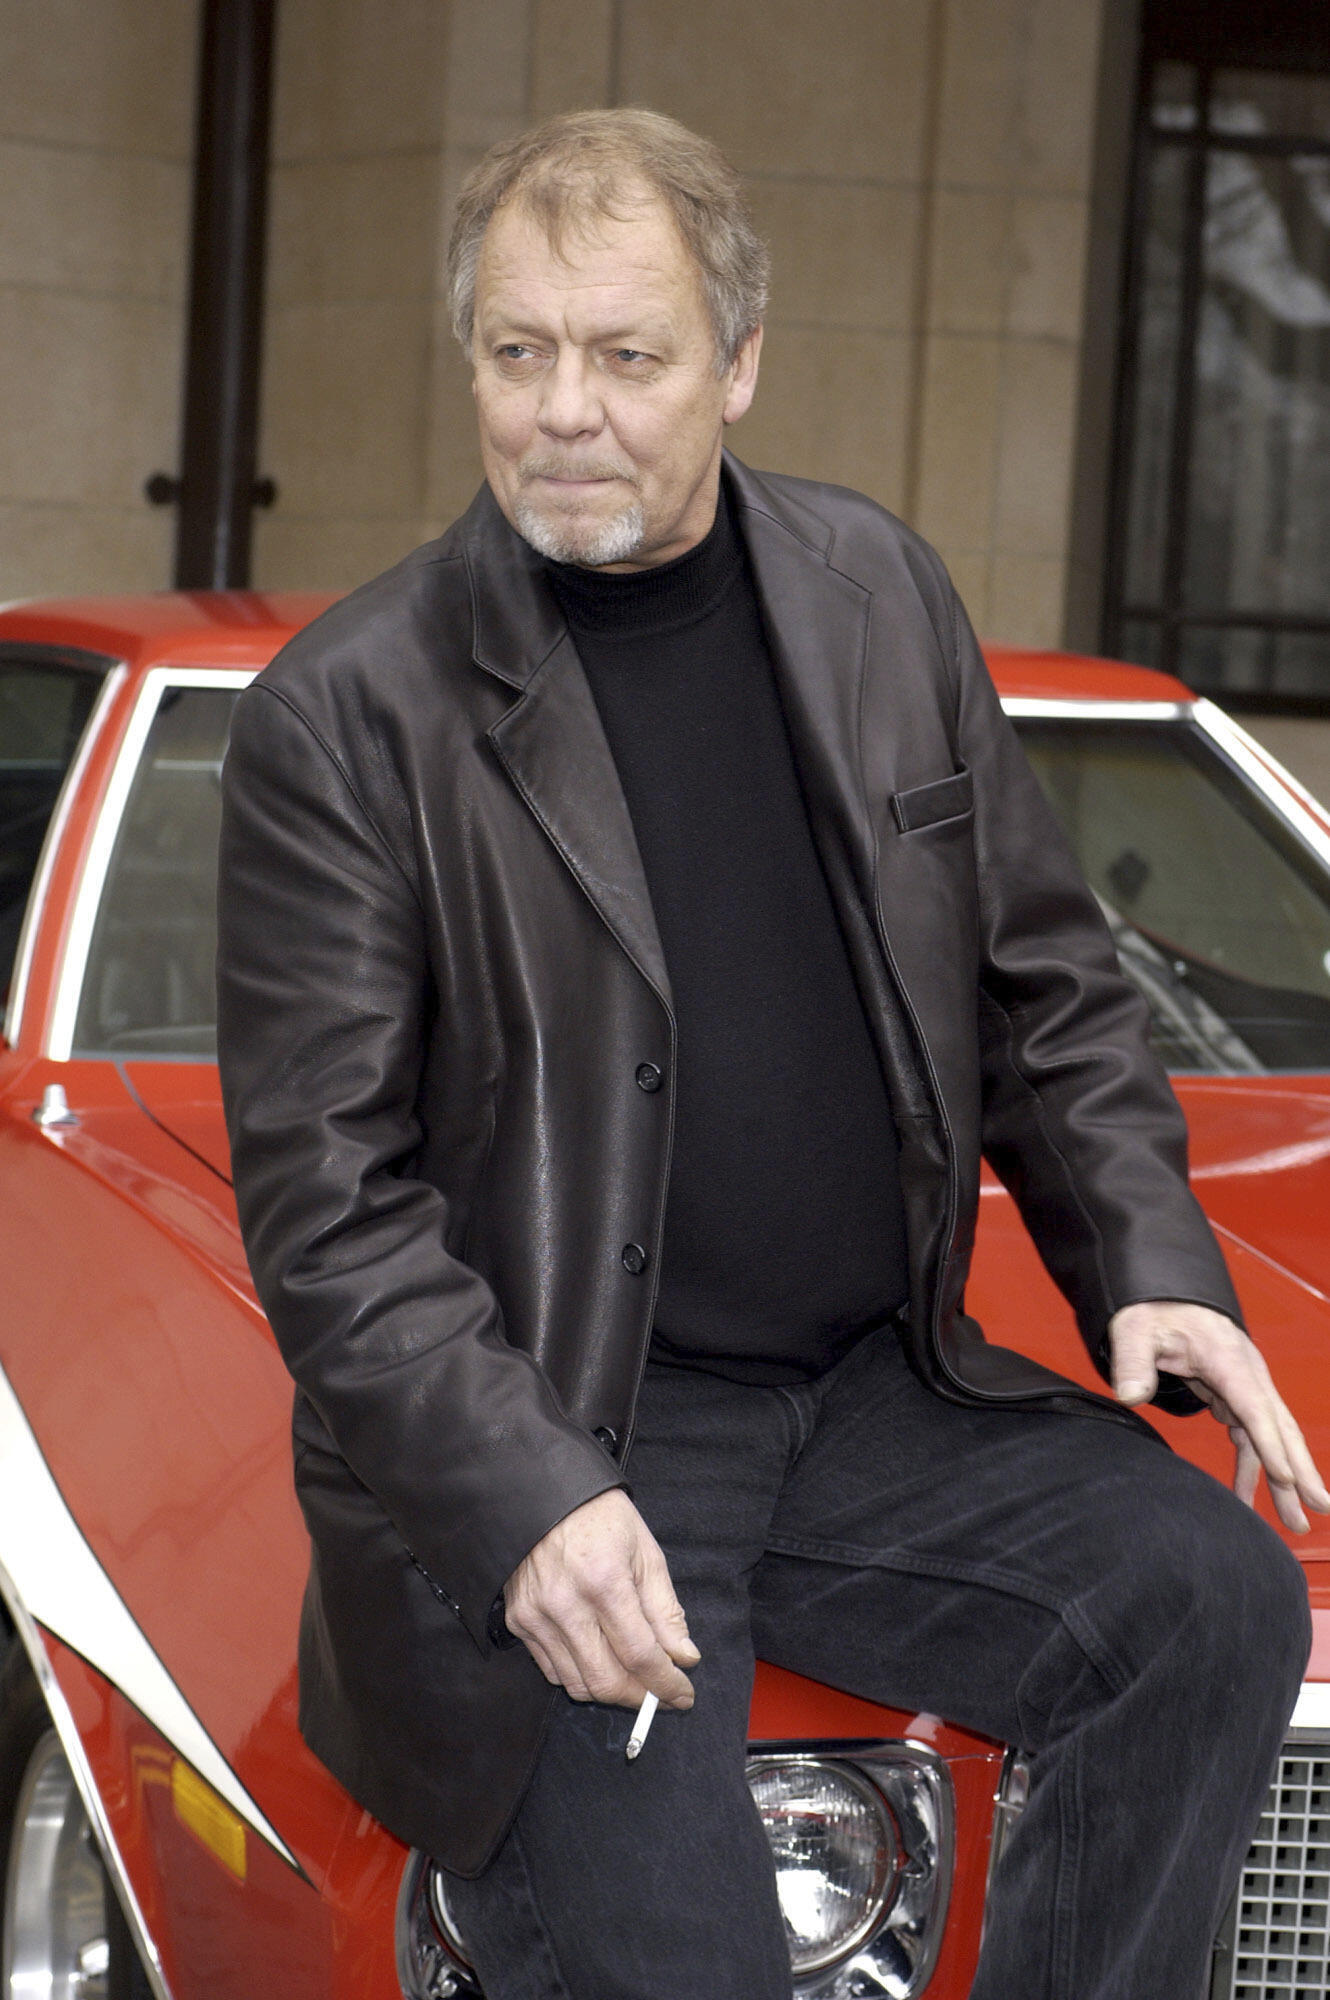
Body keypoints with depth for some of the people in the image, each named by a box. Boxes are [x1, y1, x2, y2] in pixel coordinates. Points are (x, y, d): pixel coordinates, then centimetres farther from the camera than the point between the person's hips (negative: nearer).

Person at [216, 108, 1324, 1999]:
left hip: (879, 1392, 5)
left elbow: (1042, 978, 15)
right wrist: (524, 1492, -25)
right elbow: (324, 1201, -11)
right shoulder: (344, 712, -8)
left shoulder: (879, 589, 8)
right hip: (531, 1442, -5)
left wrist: (1150, 1262, -1)